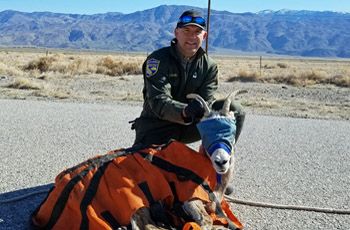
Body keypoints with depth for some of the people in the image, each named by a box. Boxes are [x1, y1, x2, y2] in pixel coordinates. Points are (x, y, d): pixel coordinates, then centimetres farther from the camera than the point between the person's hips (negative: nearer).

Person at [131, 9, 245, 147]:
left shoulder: (209, 66, -1)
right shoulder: (157, 60, -14)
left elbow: (206, 100, -9)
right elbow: (158, 101, -27)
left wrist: (204, 109, -36)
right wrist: (184, 111, -48)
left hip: (189, 126, 4)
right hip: (157, 126, -3)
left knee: (235, 111, -12)